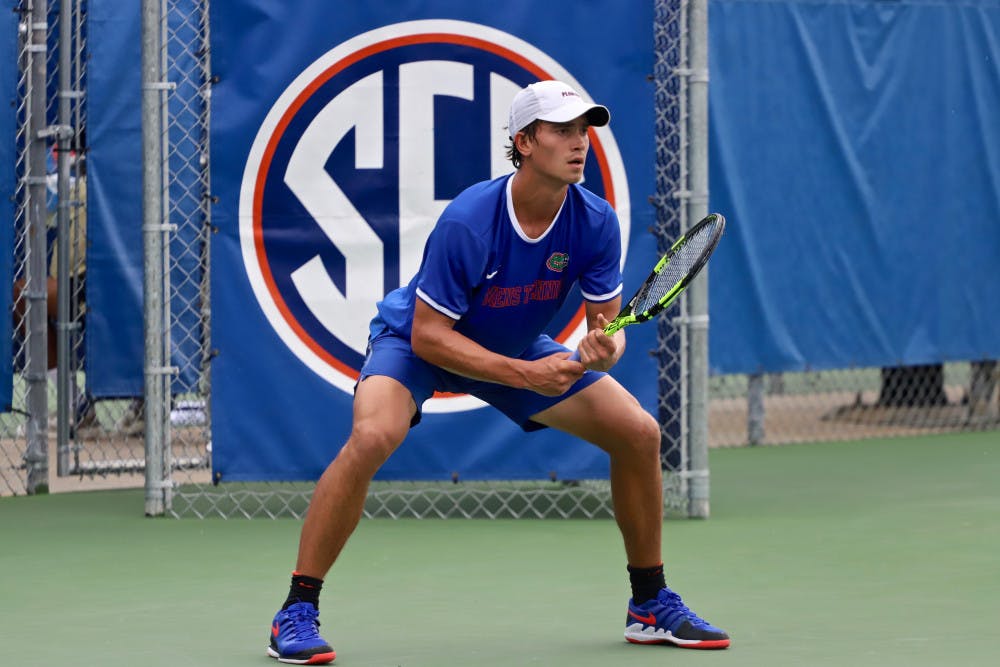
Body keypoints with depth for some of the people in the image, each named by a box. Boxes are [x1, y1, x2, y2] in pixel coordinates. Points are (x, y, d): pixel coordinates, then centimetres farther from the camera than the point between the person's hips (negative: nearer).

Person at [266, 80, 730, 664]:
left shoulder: (596, 222, -18)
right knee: (372, 437, -35)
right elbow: (428, 334, -28)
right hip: (419, 340, -5)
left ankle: (651, 604, 13)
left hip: (519, 347, 5)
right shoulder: (468, 221, -33)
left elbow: (608, 322, -10)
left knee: (639, 432, -5)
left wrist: (604, 349, -35)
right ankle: (297, 612, -24)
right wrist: (525, 375, -35)